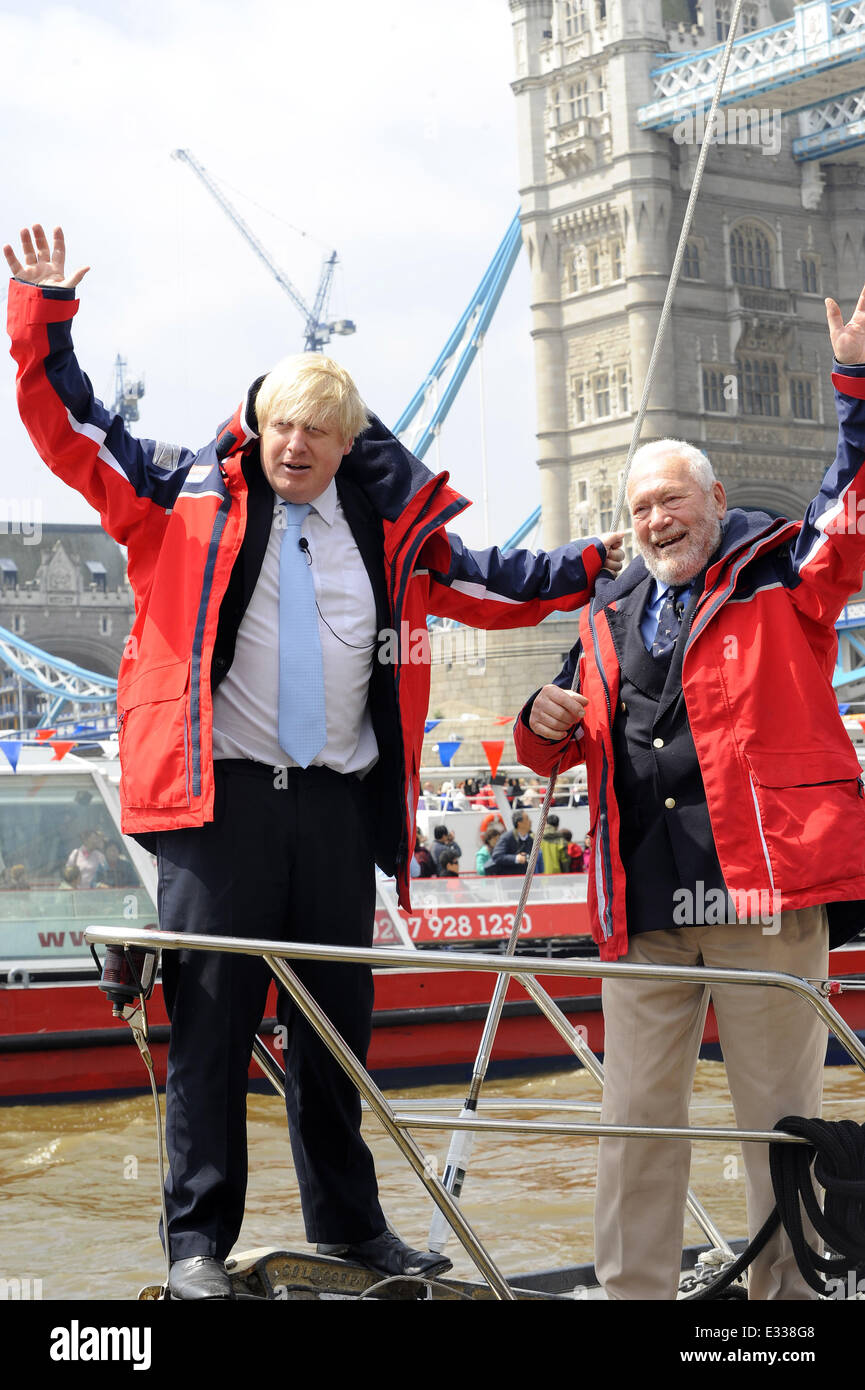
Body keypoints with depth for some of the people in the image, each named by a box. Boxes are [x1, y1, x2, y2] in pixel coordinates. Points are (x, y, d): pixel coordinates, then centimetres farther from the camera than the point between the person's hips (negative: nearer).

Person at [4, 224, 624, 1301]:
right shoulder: (187, 498, 5)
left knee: (338, 1021, 11)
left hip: (338, 802, 4)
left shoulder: (392, 534, 14)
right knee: (211, 1017, -4)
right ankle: (199, 1237, 5)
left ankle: (345, 1219, 25)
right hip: (218, 798, -4)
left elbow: (495, 587, 25)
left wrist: (599, 564, 18)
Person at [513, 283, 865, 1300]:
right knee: (635, 1120, 6)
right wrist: (548, 724, 4)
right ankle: (631, 1291, 15)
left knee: (781, 1117, 2)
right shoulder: (608, 619, 21)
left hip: (766, 891, -4)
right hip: (643, 911, 5)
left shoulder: (780, 578, 7)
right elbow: (562, 752, 28)